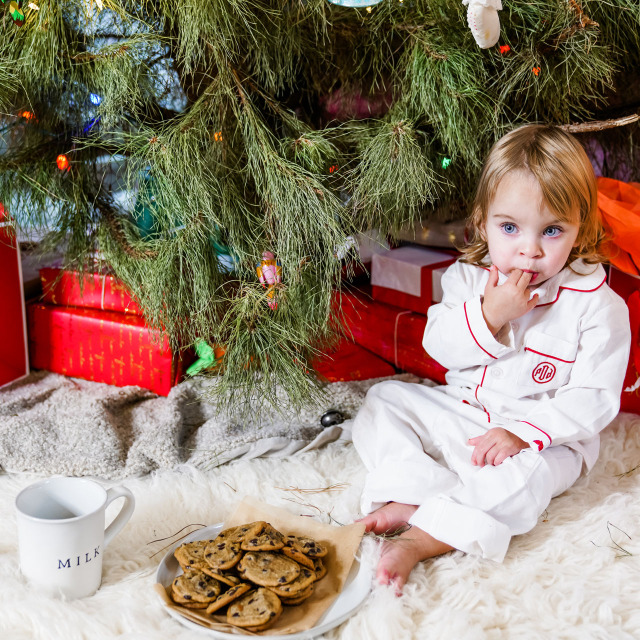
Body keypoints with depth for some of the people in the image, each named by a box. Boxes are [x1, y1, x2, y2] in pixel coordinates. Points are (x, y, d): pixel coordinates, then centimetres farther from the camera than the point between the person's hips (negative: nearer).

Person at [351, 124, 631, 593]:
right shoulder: (468, 278, -2)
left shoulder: (598, 306, -15)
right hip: (461, 413, 5)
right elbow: (438, 347, -6)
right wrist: (489, 316, -24)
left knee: (524, 475, -36)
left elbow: (594, 398, -17)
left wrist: (526, 431, -29)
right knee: (383, 400, -7)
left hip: (546, 436, -5)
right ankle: (410, 496, -25)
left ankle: (422, 539, -38)